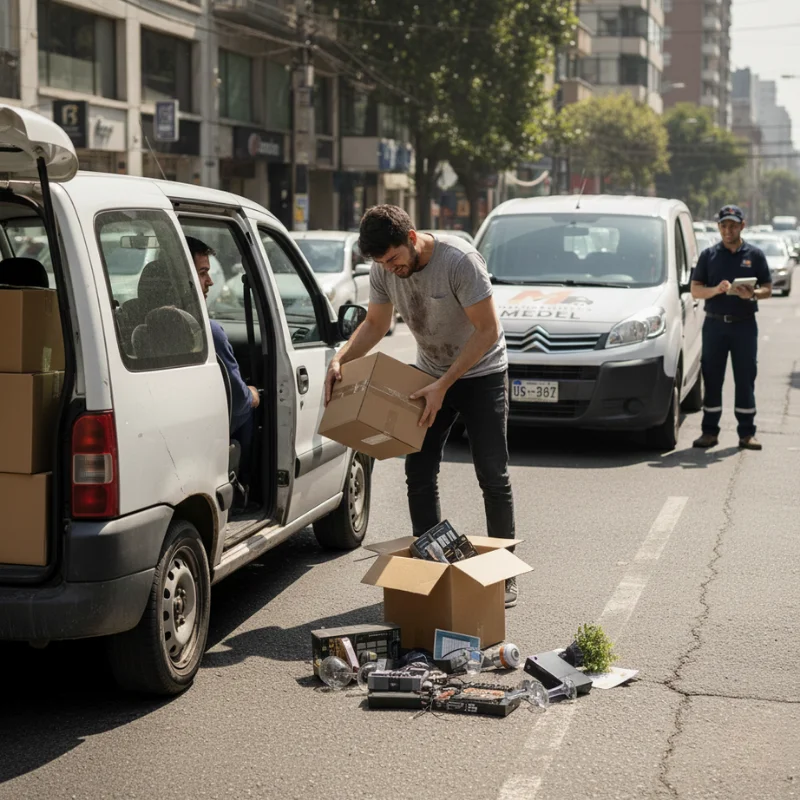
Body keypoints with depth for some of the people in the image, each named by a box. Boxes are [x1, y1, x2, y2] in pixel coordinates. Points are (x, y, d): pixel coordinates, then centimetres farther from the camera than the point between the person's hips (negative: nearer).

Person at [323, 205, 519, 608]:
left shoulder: (460, 260, -29)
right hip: (431, 373, 5)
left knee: (493, 475, -3)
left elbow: (487, 329, -26)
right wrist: (341, 359, -15)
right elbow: (374, 324, 4)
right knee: (419, 473, 2)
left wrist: (443, 386, -29)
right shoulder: (384, 271, -11)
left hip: (481, 373, -5)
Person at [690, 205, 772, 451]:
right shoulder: (709, 255, 7)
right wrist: (716, 289, -16)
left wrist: (752, 294, -15)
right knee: (712, 380, 2)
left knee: (745, 379, 2)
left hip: (744, 325, 0)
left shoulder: (754, 255, 6)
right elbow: (695, 290, 3)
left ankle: (747, 433, 8)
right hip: (715, 324, 1)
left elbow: (767, 289, 7)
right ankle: (709, 431, 9)